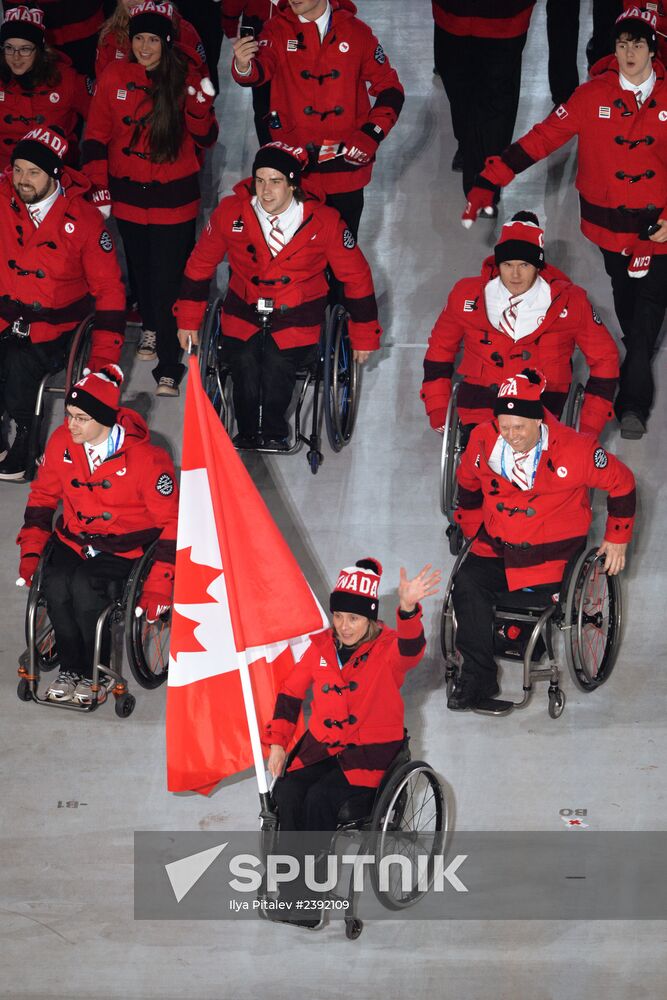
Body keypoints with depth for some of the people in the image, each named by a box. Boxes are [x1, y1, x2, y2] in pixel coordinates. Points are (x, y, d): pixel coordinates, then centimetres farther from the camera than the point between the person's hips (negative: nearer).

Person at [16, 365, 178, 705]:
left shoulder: (146, 458, -19)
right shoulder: (61, 441, -6)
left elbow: (171, 523, -12)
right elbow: (42, 495, 10)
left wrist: (158, 585, -16)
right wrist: (31, 551, 3)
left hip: (124, 546, -4)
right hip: (74, 538, 4)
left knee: (84, 585, -31)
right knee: (55, 584, -26)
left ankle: (95, 674, -9)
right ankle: (69, 668, -5)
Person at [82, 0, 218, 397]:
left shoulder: (185, 80, -5)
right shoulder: (114, 78, -2)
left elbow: (205, 139, -3)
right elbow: (97, 137, 3)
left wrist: (200, 106, -22)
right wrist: (100, 188, -2)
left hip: (174, 199, -3)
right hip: (128, 196, 3)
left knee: (169, 281, -6)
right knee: (141, 270, 20)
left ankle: (169, 368, -3)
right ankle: (151, 328, 46)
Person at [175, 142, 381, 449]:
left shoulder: (324, 222, -11)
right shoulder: (231, 212, -9)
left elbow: (356, 277, 0)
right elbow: (200, 266, 6)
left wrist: (363, 337, 5)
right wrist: (188, 320, 9)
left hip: (297, 318, -1)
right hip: (244, 313, 1)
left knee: (277, 365, -27)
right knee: (244, 364, -23)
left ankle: (274, 434, 3)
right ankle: (247, 435, 7)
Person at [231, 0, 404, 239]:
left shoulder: (356, 31, -2)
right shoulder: (278, 30, -3)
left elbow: (389, 88, 3)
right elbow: (258, 71, -22)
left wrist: (371, 135, -10)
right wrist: (244, 66, -47)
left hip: (346, 164, 0)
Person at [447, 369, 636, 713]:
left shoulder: (575, 449, -16)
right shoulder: (483, 440, -6)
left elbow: (621, 484, -1)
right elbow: (468, 485, 16)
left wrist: (617, 538, 6)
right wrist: (470, 530, 19)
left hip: (551, 553, -3)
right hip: (496, 545, 3)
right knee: (468, 584, -22)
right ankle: (476, 678, -14)